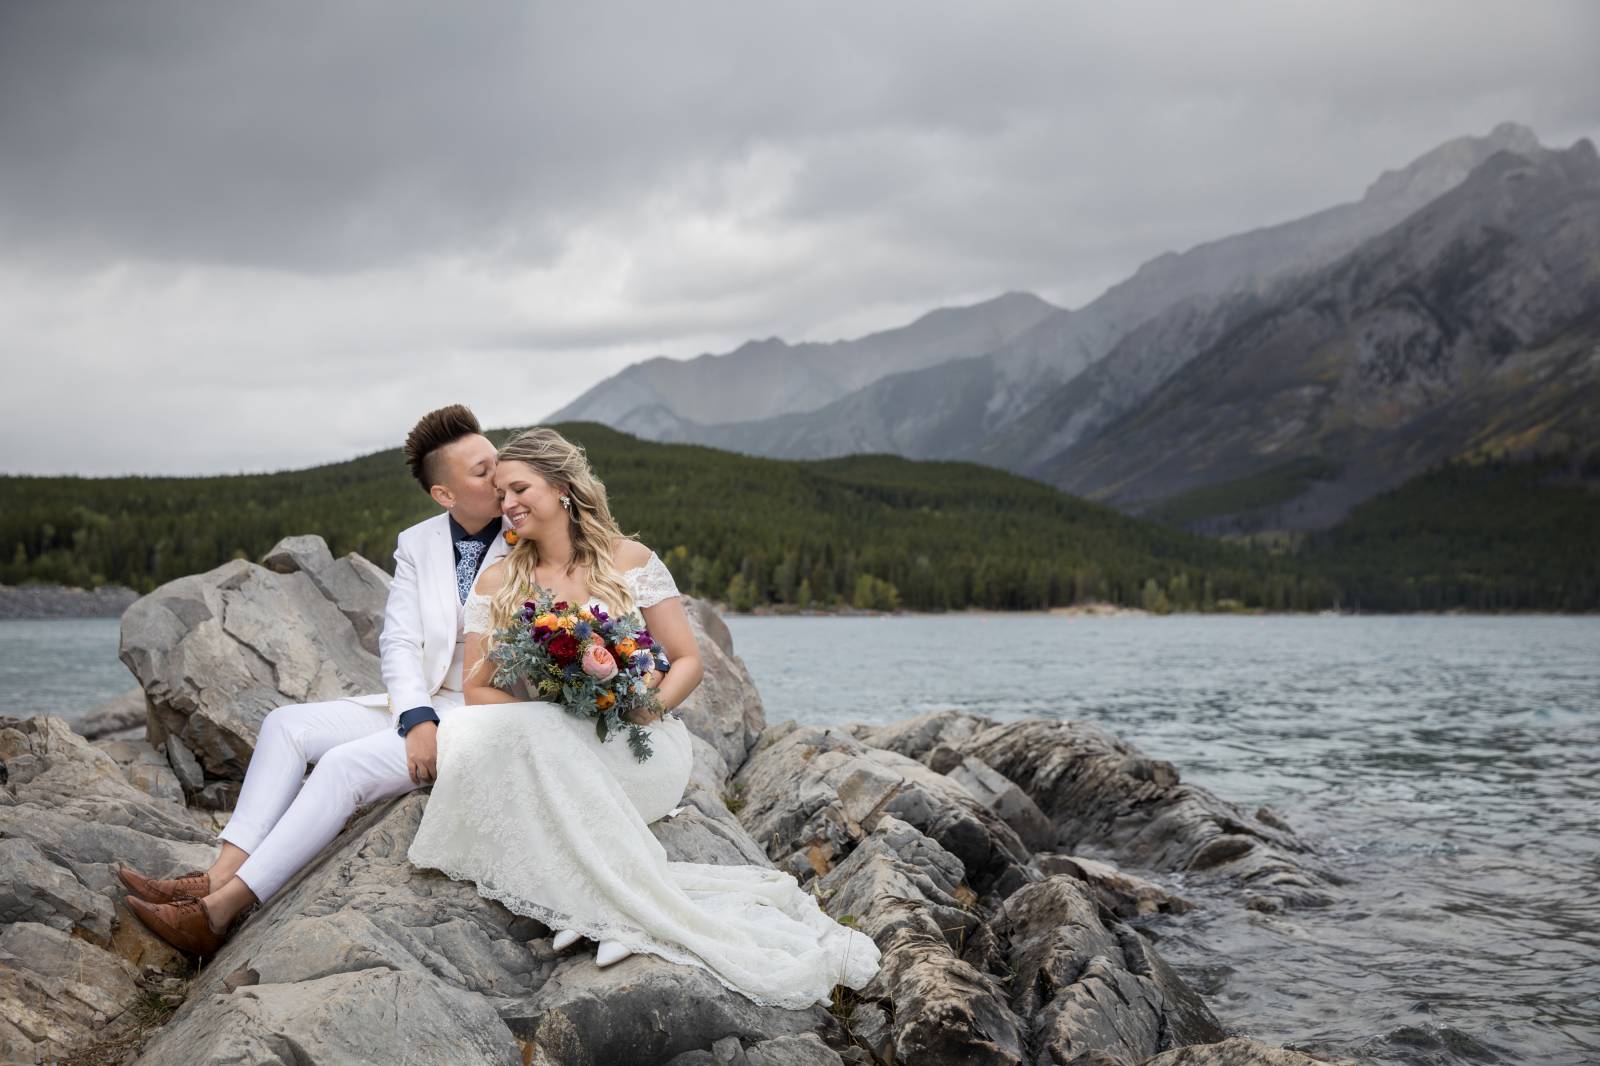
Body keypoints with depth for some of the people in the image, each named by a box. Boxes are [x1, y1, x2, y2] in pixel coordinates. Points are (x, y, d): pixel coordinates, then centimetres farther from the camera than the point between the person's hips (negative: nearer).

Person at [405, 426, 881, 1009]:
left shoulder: (629, 561, 4)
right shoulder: (497, 582, 10)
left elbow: (687, 662, 5)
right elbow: (477, 690, 7)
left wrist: (653, 702, -16)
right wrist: (549, 709, -12)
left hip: (636, 747, -3)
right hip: (540, 752, 3)